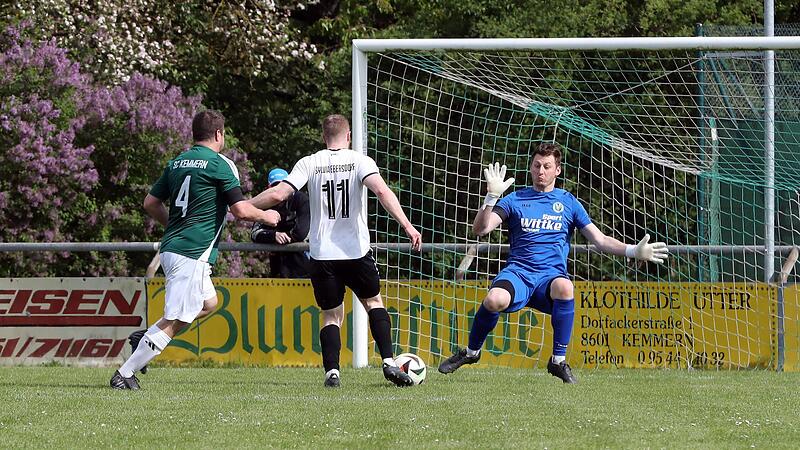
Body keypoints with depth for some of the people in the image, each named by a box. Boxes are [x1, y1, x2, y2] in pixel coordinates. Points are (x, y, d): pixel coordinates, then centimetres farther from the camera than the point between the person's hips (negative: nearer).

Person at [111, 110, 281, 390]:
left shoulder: (177, 162, 13)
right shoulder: (220, 164, -8)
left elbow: (151, 203, 17)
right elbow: (241, 210, -11)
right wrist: (265, 216, 9)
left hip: (171, 248, 9)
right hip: (193, 254, -9)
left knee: (208, 304, 23)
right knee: (174, 322, -6)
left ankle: (145, 339, 12)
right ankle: (125, 374, -10)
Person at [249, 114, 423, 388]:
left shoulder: (309, 163, 1)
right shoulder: (359, 161, -1)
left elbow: (278, 194, -6)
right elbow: (382, 191, -17)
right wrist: (407, 225, -22)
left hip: (322, 253, 1)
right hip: (356, 251, -1)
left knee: (331, 315, 11)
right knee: (374, 302, 20)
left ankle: (332, 371, -8)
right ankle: (389, 362, 6)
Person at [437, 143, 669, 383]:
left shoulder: (568, 202, 15)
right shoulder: (515, 200, 13)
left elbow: (600, 240, 13)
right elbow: (480, 229, 2)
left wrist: (634, 251, -2)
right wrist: (492, 196, -12)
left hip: (551, 275, 0)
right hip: (518, 272, 0)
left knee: (564, 287, -39)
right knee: (496, 300, -35)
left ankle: (559, 360, -22)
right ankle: (471, 352, -4)